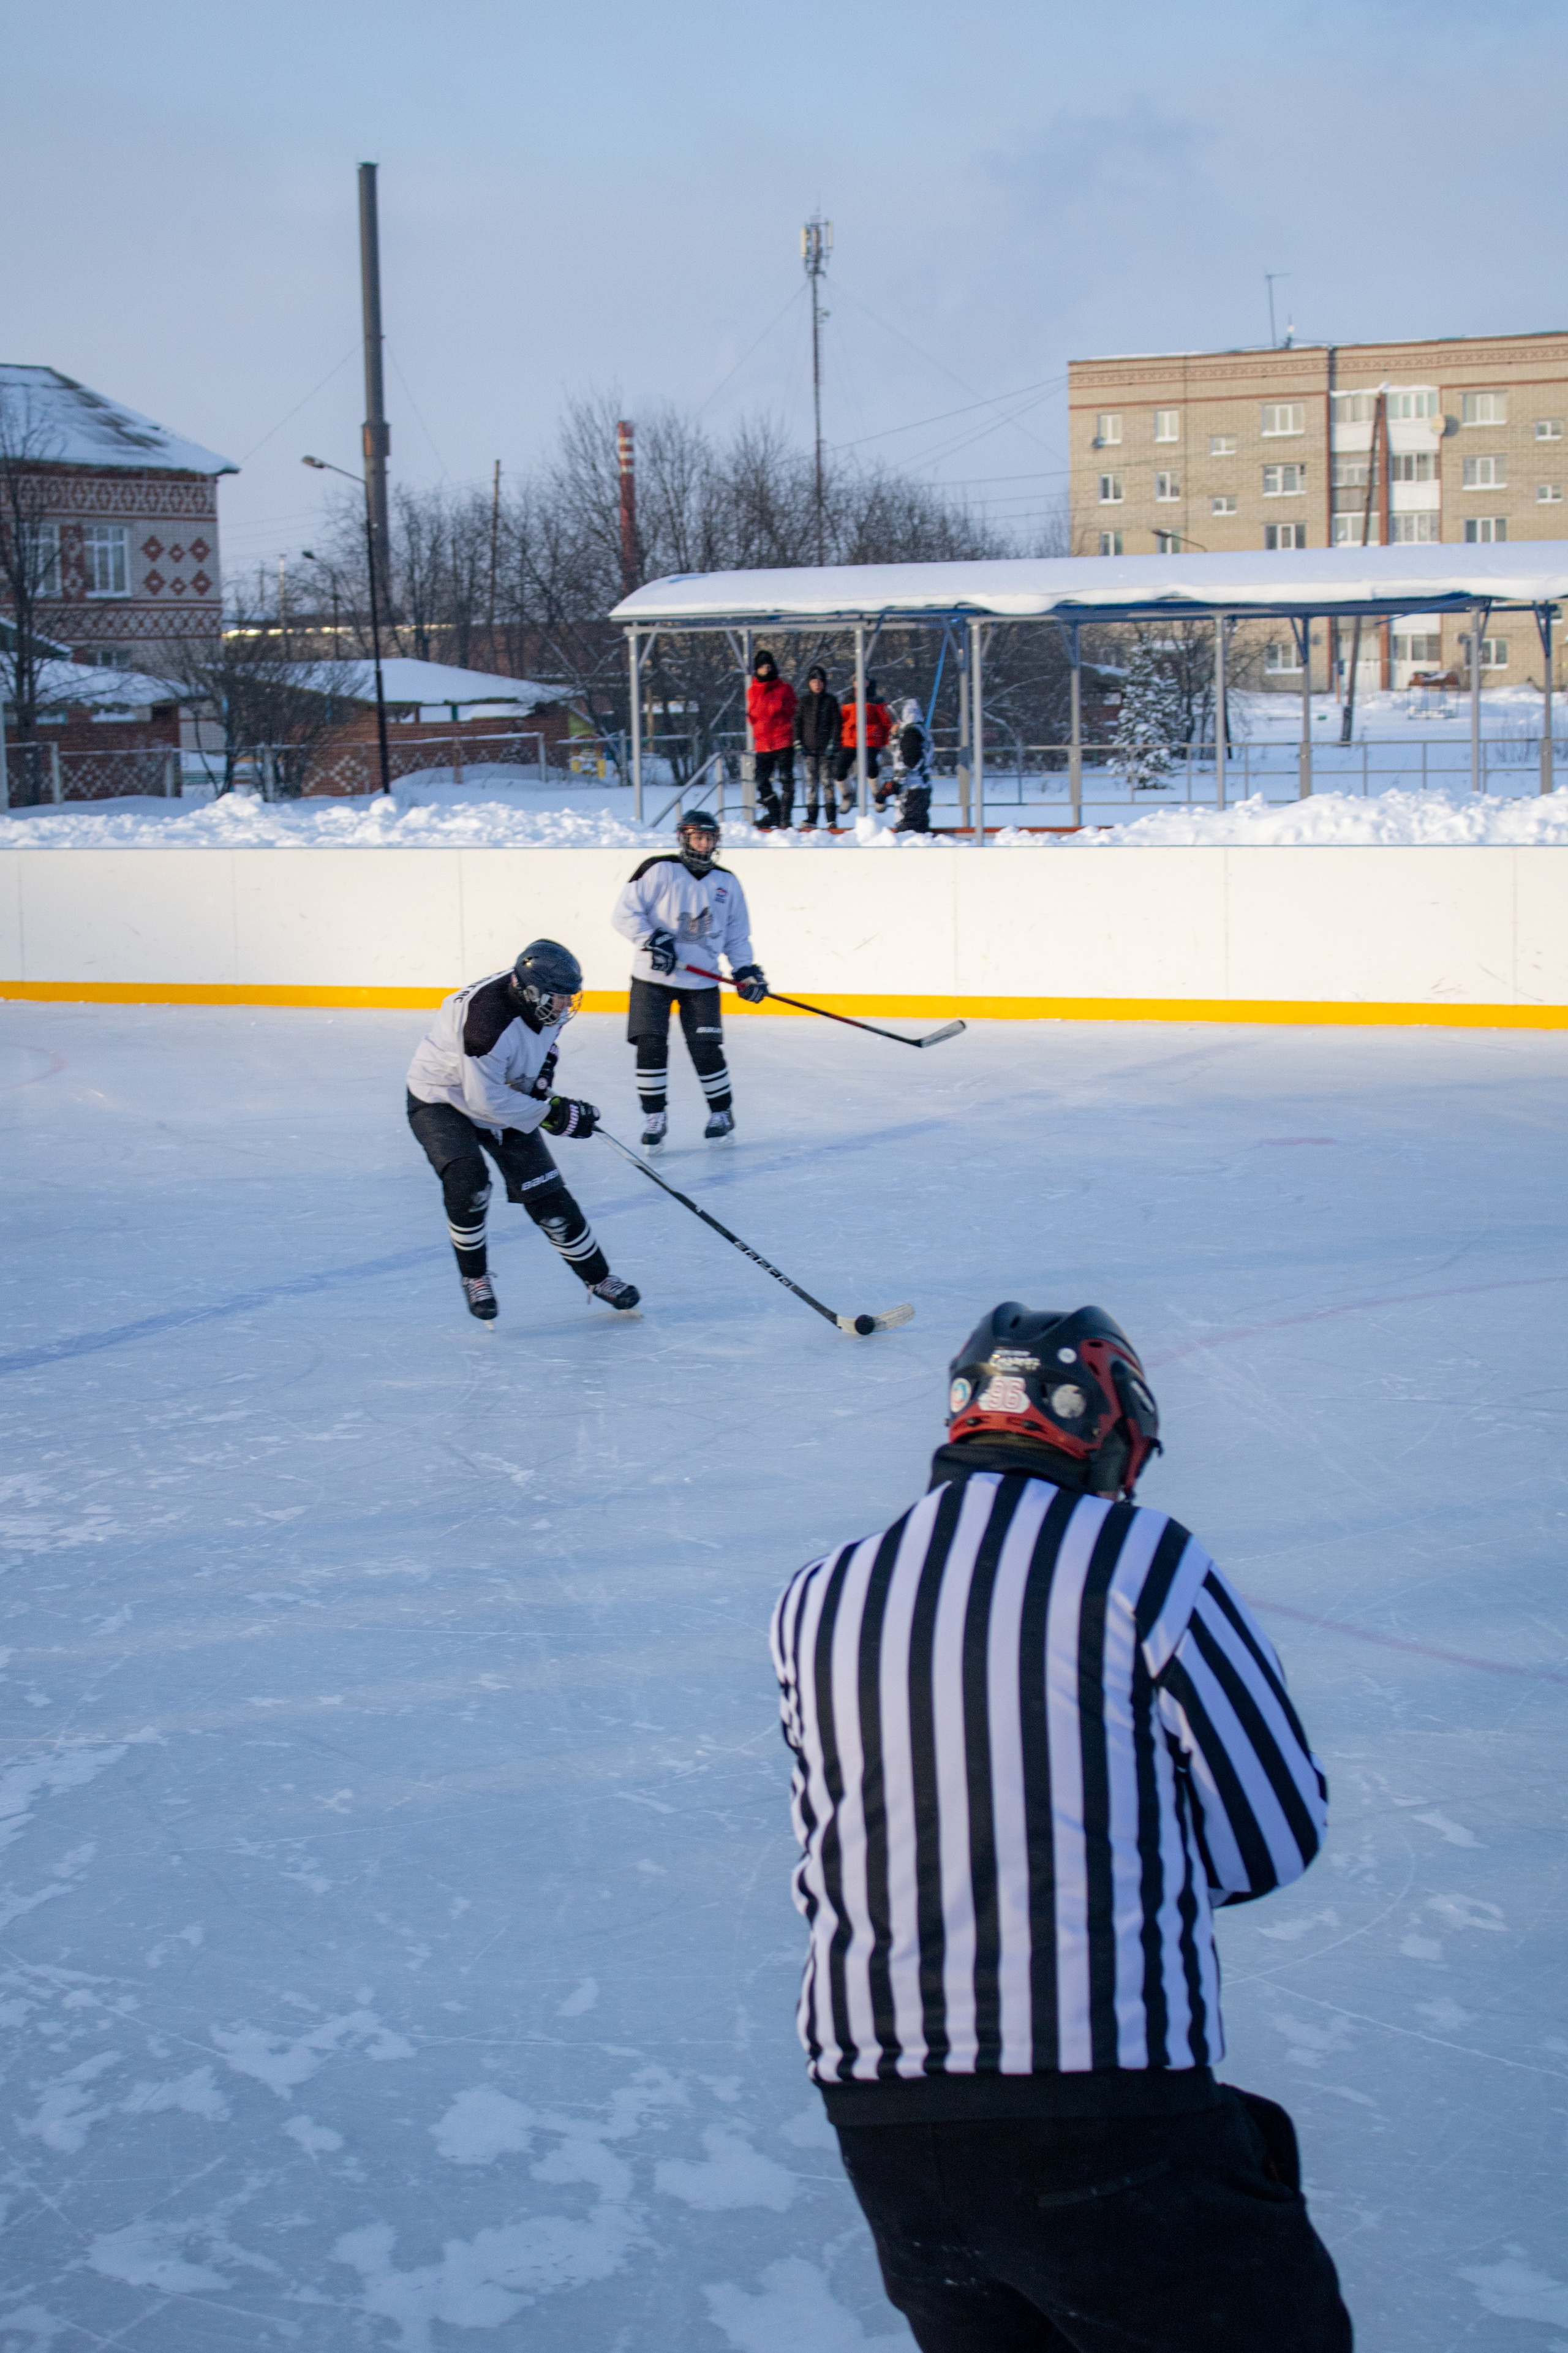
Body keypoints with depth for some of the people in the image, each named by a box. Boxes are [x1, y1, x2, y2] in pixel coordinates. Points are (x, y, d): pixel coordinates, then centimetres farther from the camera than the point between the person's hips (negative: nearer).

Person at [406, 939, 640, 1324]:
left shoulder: (542, 1002, -13)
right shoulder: (488, 1018, -38)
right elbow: (485, 1099, -35)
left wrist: (545, 1068, -2)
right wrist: (550, 1115, -29)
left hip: (505, 1097, 7)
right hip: (440, 1100, -6)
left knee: (547, 1193, 2)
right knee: (468, 1180, -30)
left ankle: (598, 1278, 15)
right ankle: (473, 1276, -8)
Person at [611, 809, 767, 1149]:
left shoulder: (727, 883, 8)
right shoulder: (660, 871, -6)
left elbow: (737, 934, 15)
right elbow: (625, 912, -9)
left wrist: (746, 970, 2)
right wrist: (652, 939, -20)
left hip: (701, 981, 2)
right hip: (653, 978, -2)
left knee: (706, 1050, -4)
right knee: (651, 1046, -8)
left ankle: (722, 1112, 16)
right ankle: (655, 1118, 6)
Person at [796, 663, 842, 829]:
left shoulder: (831, 701, 4)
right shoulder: (804, 701, 11)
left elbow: (837, 723, 2)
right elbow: (798, 721, 13)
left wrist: (833, 743, -8)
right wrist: (798, 742, 2)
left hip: (826, 747, -3)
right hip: (810, 747, 3)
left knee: (827, 781, -5)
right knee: (811, 782, 2)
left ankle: (831, 818, -3)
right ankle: (811, 817, 4)